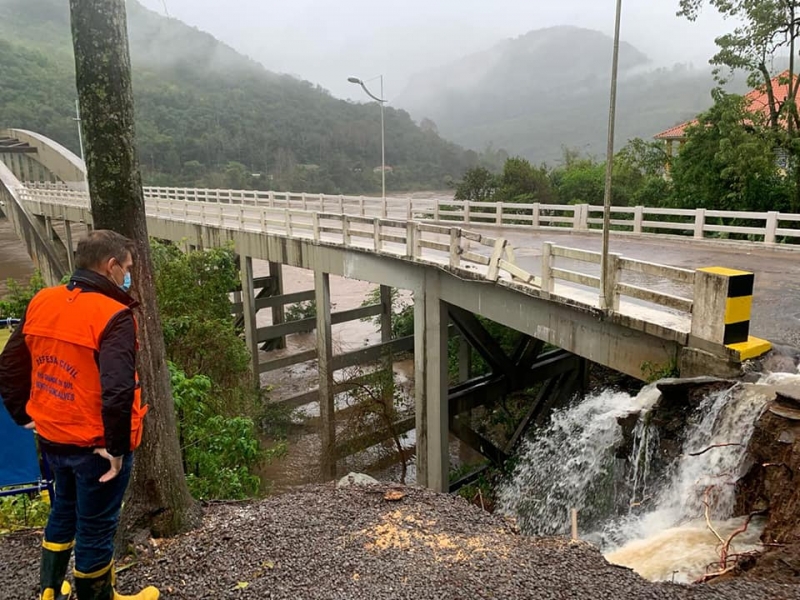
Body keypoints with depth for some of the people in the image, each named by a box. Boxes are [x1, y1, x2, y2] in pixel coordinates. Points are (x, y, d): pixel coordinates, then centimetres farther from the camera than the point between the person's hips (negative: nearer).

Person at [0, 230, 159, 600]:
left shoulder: (41, 302, 0)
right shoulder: (113, 315, -23)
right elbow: (117, 391, -32)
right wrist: (117, 446, -20)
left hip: (52, 438, 7)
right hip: (95, 445, -7)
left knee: (63, 511, 29)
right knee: (96, 527, 13)